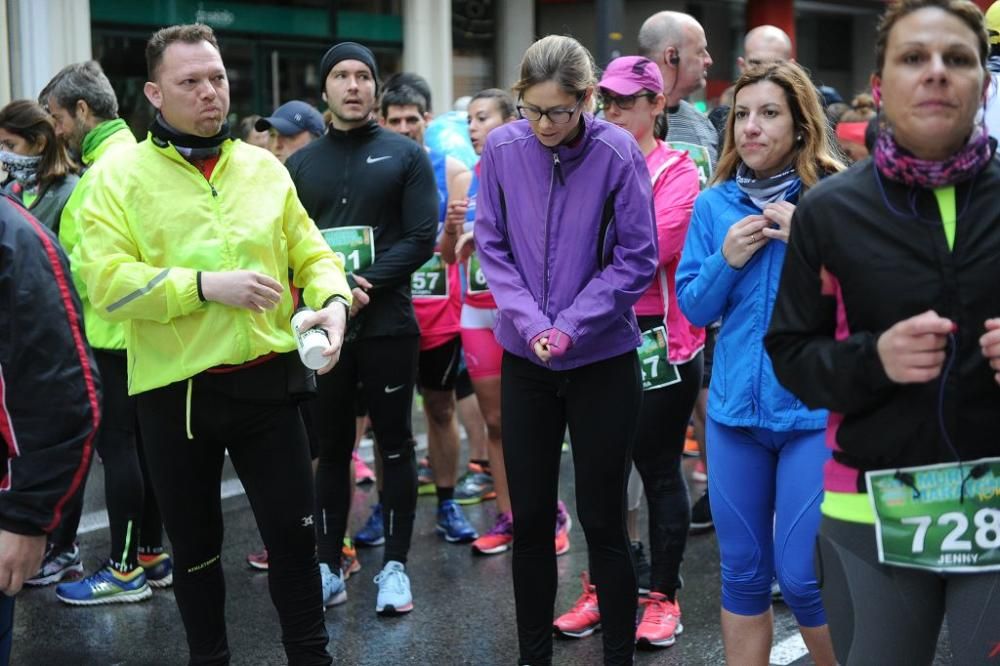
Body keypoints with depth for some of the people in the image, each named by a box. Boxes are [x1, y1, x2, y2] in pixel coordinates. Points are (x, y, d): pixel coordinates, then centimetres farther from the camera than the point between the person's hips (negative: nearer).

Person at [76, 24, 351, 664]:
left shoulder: (265, 168, 6)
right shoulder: (117, 175, -5)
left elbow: (311, 254, 9)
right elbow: (106, 282, -14)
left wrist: (333, 299, -12)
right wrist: (205, 285, -22)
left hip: (267, 379, 2)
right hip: (175, 390, -2)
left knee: (295, 533, 8)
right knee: (195, 544, 14)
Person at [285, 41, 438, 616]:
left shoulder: (406, 155, 2)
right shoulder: (300, 164, 10)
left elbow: (421, 238, -6)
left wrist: (365, 285, -17)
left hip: (387, 325, -2)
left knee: (395, 446, 5)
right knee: (331, 448, 10)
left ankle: (395, 566, 14)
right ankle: (329, 565, 19)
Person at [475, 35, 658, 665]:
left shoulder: (618, 152, -13)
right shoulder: (503, 148, -6)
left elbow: (637, 259, -10)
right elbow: (492, 246, 0)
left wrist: (571, 327, -16)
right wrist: (530, 321, -13)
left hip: (603, 358, -3)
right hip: (524, 357, 3)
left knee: (603, 519, 6)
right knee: (530, 516, 11)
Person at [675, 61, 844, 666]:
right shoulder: (713, 205, 5)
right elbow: (692, 308, 6)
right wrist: (726, 261, -11)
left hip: (815, 408, -3)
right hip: (736, 407, 4)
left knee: (803, 576, -1)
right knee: (744, 574, 12)